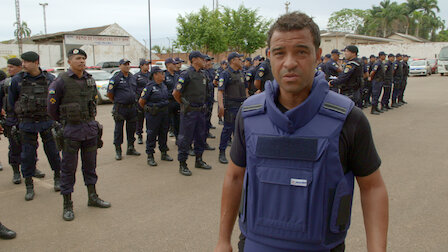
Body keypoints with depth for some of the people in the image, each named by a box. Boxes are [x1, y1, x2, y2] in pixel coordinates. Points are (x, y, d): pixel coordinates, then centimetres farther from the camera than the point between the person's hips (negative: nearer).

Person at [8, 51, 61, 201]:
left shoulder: (49, 79, -3)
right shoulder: (17, 80, -3)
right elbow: (11, 101, 10)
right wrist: (22, 115, 12)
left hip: (47, 122, 0)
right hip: (27, 124, 0)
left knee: (52, 151, 7)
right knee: (28, 155, 4)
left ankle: (57, 178, 28)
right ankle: (29, 186, 16)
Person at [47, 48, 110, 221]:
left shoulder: (90, 80, 7)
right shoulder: (61, 82, -9)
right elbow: (52, 108, -4)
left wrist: (90, 121, 15)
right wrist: (65, 123, 6)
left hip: (91, 128, 5)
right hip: (71, 131, -5)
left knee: (90, 165, 15)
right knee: (68, 168, 3)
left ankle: (92, 197, 28)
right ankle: (67, 205, 13)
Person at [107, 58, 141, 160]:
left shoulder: (133, 77, 11)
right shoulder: (116, 78, -7)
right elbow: (109, 93, -6)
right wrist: (117, 102, 2)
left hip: (132, 107, 5)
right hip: (120, 109, -5)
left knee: (131, 129, 12)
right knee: (119, 130, 2)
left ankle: (131, 148, 25)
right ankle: (118, 151, 11)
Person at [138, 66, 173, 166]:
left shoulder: (164, 85, 9)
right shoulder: (150, 86, -13)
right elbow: (141, 101, -10)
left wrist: (164, 108, 16)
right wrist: (148, 109, 2)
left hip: (164, 113, 7)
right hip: (153, 115, -7)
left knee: (164, 133, 14)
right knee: (151, 134, 0)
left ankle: (164, 153, 27)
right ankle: (150, 156, 8)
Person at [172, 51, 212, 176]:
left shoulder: (203, 74, 11)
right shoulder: (186, 74, -13)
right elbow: (176, 93, -13)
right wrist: (185, 104, -1)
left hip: (201, 111, 8)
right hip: (189, 112, -7)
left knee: (200, 136, 15)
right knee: (186, 138, -1)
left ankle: (199, 160, 29)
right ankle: (182, 164, 9)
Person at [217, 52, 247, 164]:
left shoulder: (241, 73, 15)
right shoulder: (225, 74, -7)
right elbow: (220, 91, -15)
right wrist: (221, 105, -25)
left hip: (242, 105, 7)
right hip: (231, 106, -7)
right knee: (228, 129, -4)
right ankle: (222, 153, 4)